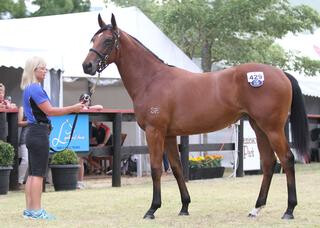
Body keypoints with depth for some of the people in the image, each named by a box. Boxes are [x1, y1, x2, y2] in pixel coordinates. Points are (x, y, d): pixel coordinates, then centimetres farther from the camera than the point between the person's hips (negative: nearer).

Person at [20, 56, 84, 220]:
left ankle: (29, 210, 12)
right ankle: (36, 211, -6)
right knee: (38, 173, -7)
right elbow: (49, 111, -18)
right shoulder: (35, 89, -14)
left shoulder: (29, 89, 16)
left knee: (32, 173, 10)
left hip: (33, 132, 10)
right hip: (39, 133, -10)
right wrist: (73, 108, -15)